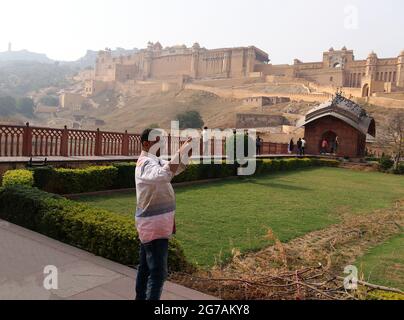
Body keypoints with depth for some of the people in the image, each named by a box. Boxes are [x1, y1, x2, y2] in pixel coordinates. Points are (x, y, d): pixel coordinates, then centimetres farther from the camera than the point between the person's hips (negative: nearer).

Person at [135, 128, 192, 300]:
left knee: (145, 267, 20)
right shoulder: (146, 164, -20)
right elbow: (164, 174, -42)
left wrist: (185, 153, -12)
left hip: (151, 223, 10)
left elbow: (177, 169, 6)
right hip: (154, 225, -10)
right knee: (158, 271, -8)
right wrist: (180, 152, -42)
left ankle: (141, 297, 33)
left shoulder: (154, 160, 13)